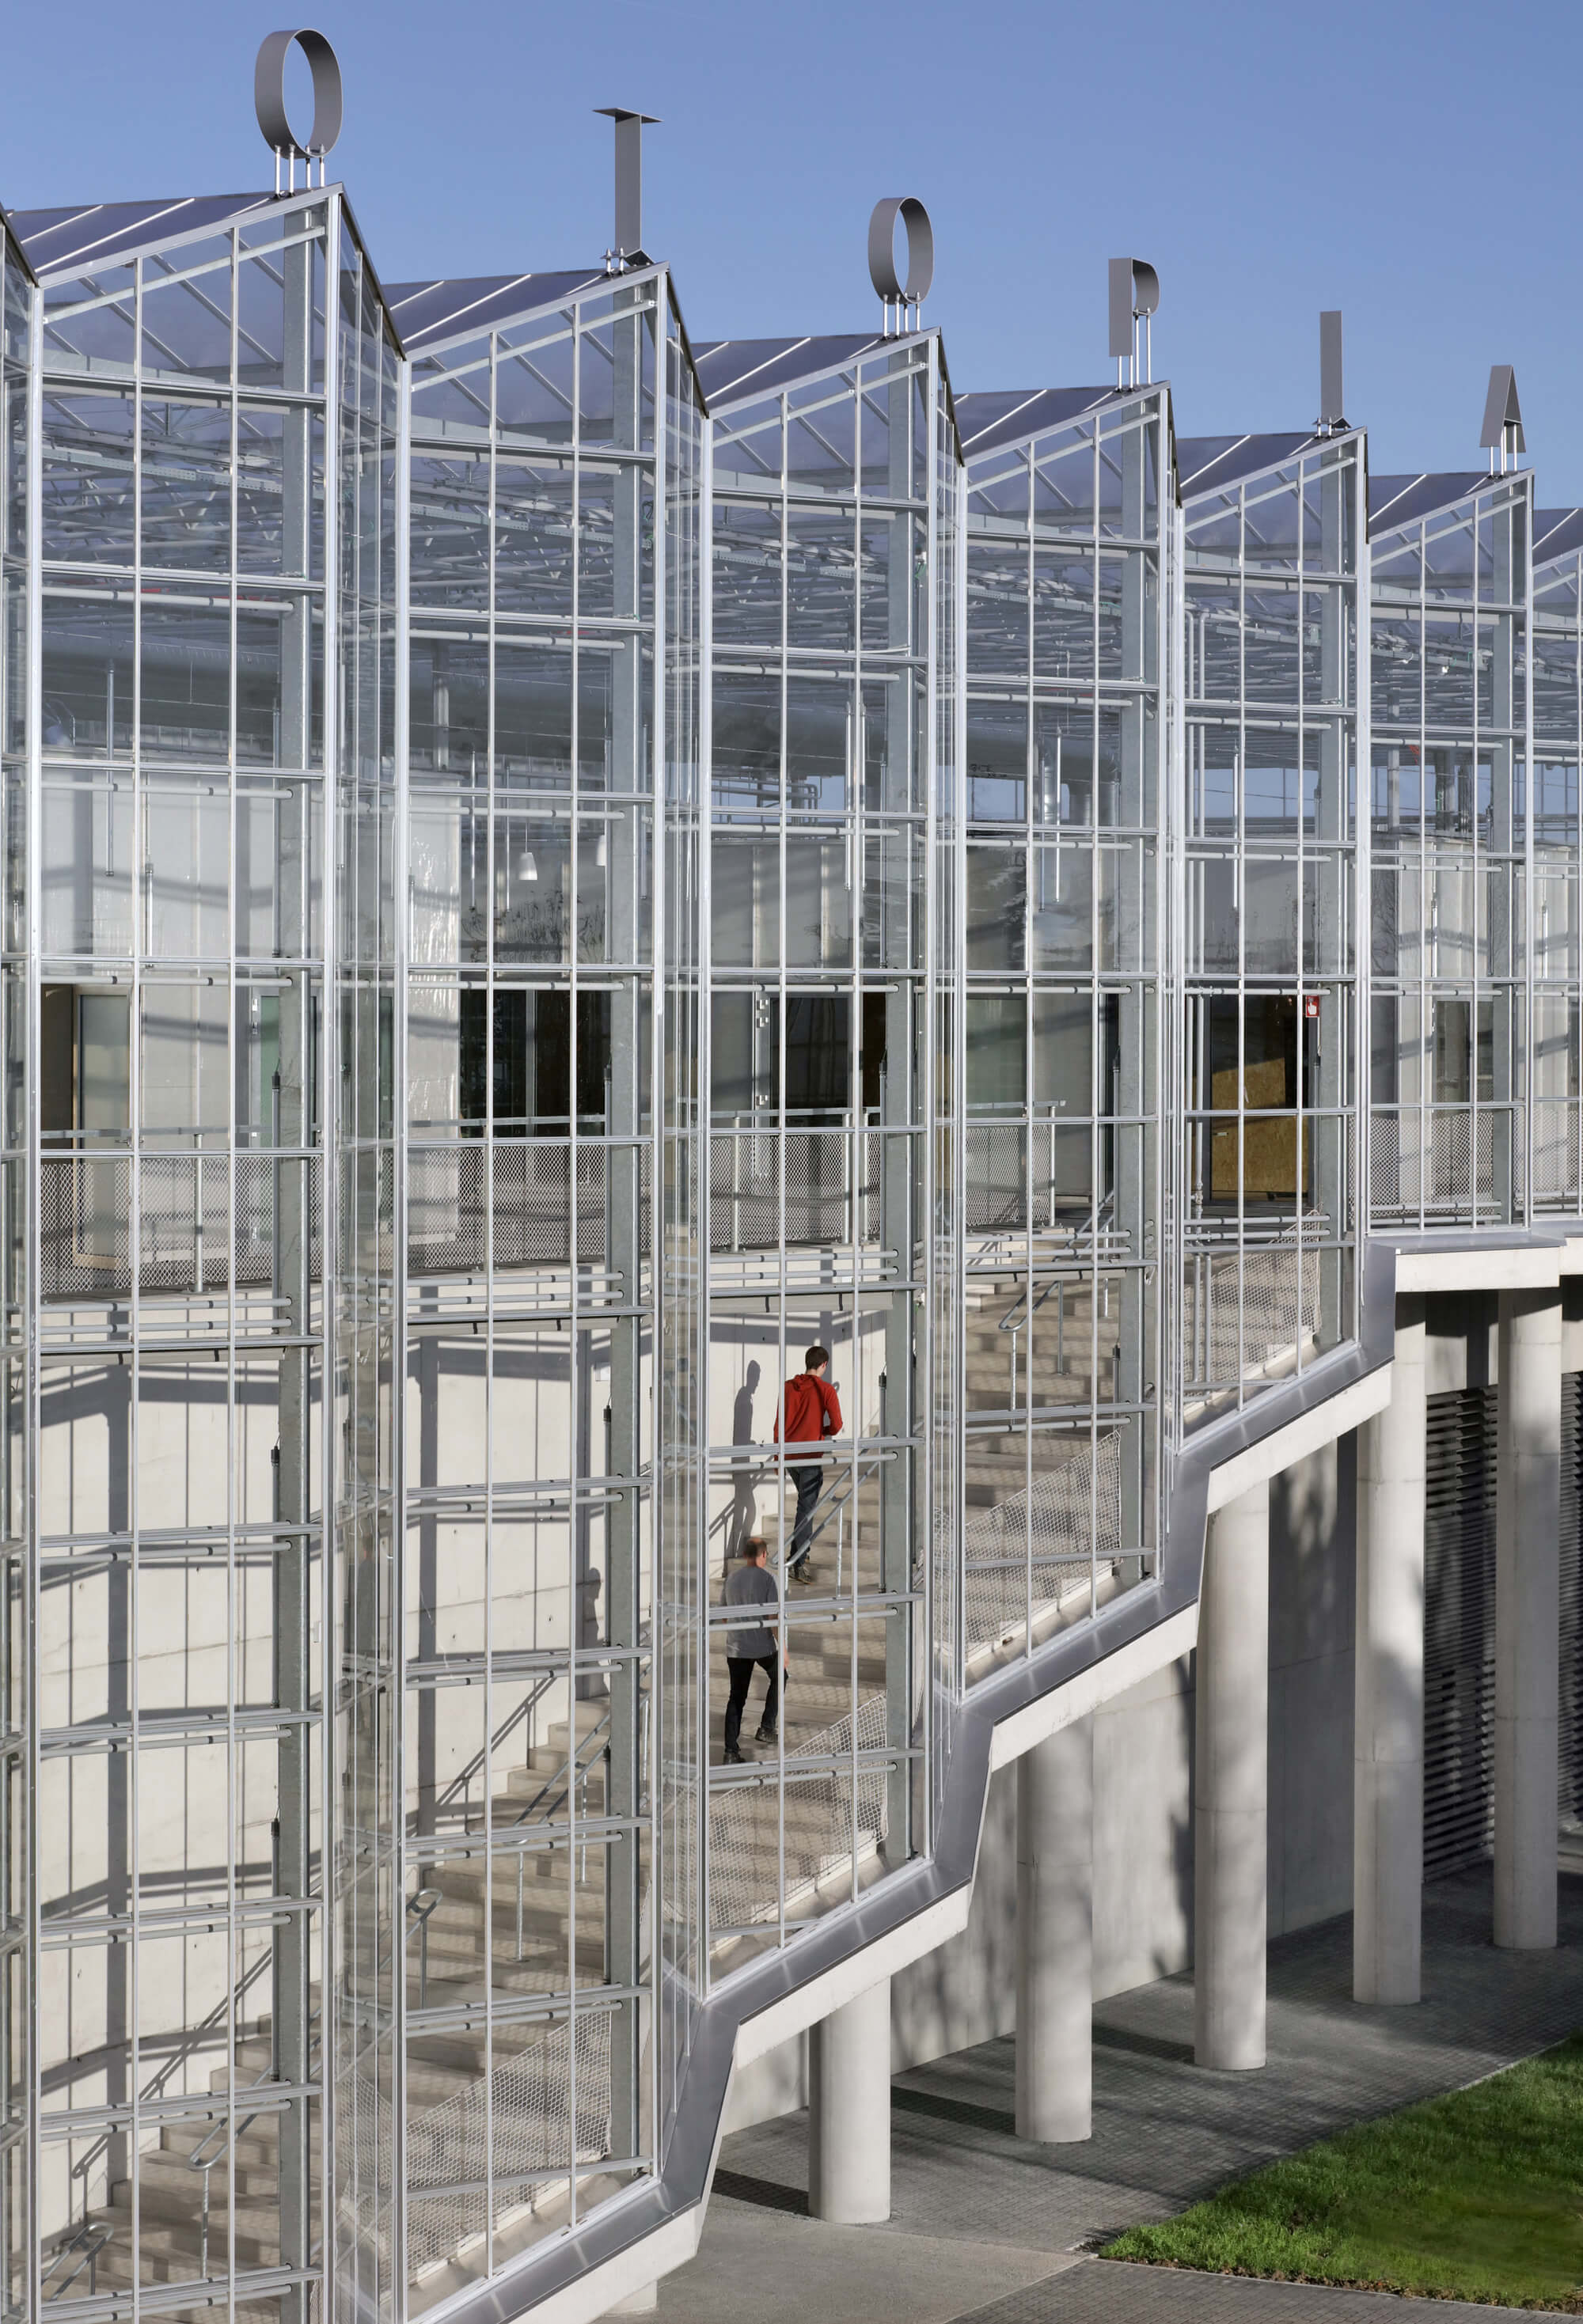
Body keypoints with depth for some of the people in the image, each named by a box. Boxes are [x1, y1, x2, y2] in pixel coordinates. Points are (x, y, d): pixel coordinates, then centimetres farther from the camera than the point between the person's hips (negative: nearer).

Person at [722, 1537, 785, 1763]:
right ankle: (766, 1728, 18)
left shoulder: (731, 1577, 5)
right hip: (762, 1645, -4)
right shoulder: (766, 1577, -11)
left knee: (736, 1698, 9)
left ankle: (731, 1752, 3)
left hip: (734, 1646, 4)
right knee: (778, 1677, 25)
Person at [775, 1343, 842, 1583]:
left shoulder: (789, 1387, 5)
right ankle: (799, 1563, -7)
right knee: (807, 1508, -2)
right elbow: (836, 1426, -11)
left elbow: (779, 1424, 6)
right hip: (811, 1455, -5)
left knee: (806, 1502, 24)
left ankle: (803, 1551, 30)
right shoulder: (826, 1390, -8)